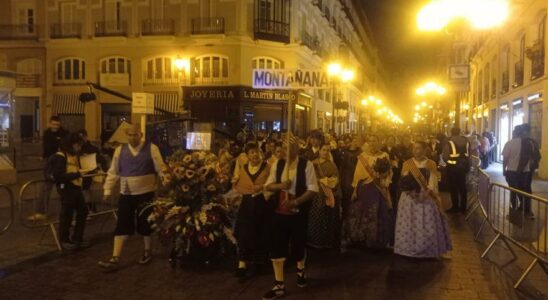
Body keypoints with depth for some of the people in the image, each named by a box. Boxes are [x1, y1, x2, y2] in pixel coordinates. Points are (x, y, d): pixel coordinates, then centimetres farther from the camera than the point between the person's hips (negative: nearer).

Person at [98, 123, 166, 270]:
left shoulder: (151, 149, -5)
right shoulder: (120, 150, 5)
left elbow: (161, 169, -5)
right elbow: (113, 172, 8)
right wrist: (108, 190, 4)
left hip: (145, 193, -2)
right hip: (126, 194, 3)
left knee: (144, 223, 10)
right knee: (122, 225, 1)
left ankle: (147, 252, 30)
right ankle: (115, 258, 3)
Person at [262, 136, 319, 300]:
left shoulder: (306, 165, -8)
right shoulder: (277, 165, 6)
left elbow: (313, 189, -12)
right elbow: (268, 186, 7)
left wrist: (295, 201, -23)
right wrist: (281, 185, -14)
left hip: (298, 212, -3)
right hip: (279, 211, 4)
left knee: (298, 244, 11)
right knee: (276, 247, 1)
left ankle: (300, 270, 44)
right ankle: (279, 285, 12)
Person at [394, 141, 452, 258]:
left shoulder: (431, 164, 1)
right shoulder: (407, 164, 4)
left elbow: (433, 181, -8)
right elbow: (404, 181, -1)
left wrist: (426, 192, -24)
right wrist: (409, 190, -20)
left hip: (426, 197, -1)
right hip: (410, 197, 1)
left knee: (427, 225, 1)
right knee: (409, 223, 2)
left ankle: (428, 250, 15)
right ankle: (410, 248, 14)